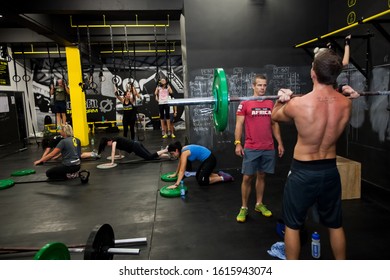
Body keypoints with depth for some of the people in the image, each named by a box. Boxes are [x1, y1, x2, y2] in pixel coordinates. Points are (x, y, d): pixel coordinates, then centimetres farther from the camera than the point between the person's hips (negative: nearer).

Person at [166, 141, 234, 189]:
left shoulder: (184, 153, -20)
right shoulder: (182, 150, 6)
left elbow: (182, 170, -26)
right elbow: (180, 164, 23)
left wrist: (176, 184, -28)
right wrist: (175, 174, 31)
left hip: (210, 160, -10)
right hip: (206, 159, 10)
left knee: (201, 182, -7)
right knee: (198, 177, 18)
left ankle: (223, 178, 0)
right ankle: (219, 174, 18)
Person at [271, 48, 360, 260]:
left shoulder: (298, 104, -20)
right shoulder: (346, 104, -8)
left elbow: (275, 116, 1)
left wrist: (281, 100, 14)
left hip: (302, 172, -4)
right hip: (330, 171, 5)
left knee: (292, 225, 14)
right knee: (335, 224, 22)